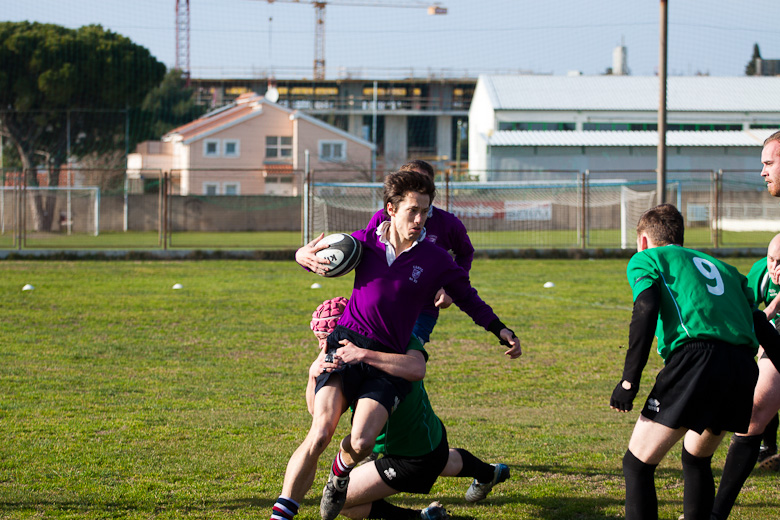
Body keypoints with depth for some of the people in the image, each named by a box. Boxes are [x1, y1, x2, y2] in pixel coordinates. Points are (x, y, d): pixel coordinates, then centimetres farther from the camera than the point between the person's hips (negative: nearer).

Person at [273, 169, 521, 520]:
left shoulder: (435, 260, 2)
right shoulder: (365, 241, 6)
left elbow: (468, 299, 16)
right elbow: (316, 255, 21)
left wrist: (501, 331, 5)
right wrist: (306, 256, -3)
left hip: (389, 360, 0)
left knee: (361, 442, -20)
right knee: (320, 434, -18)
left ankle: (340, 473, 17)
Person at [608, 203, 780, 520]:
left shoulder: (645, 259, 18)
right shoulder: (721, 267, 34)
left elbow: (646, 310, -2)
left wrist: (629, 381, -4)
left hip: (696, 356, -6)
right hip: (743, 368, 6)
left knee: (637, 465, 1)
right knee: (697, 458, 28)